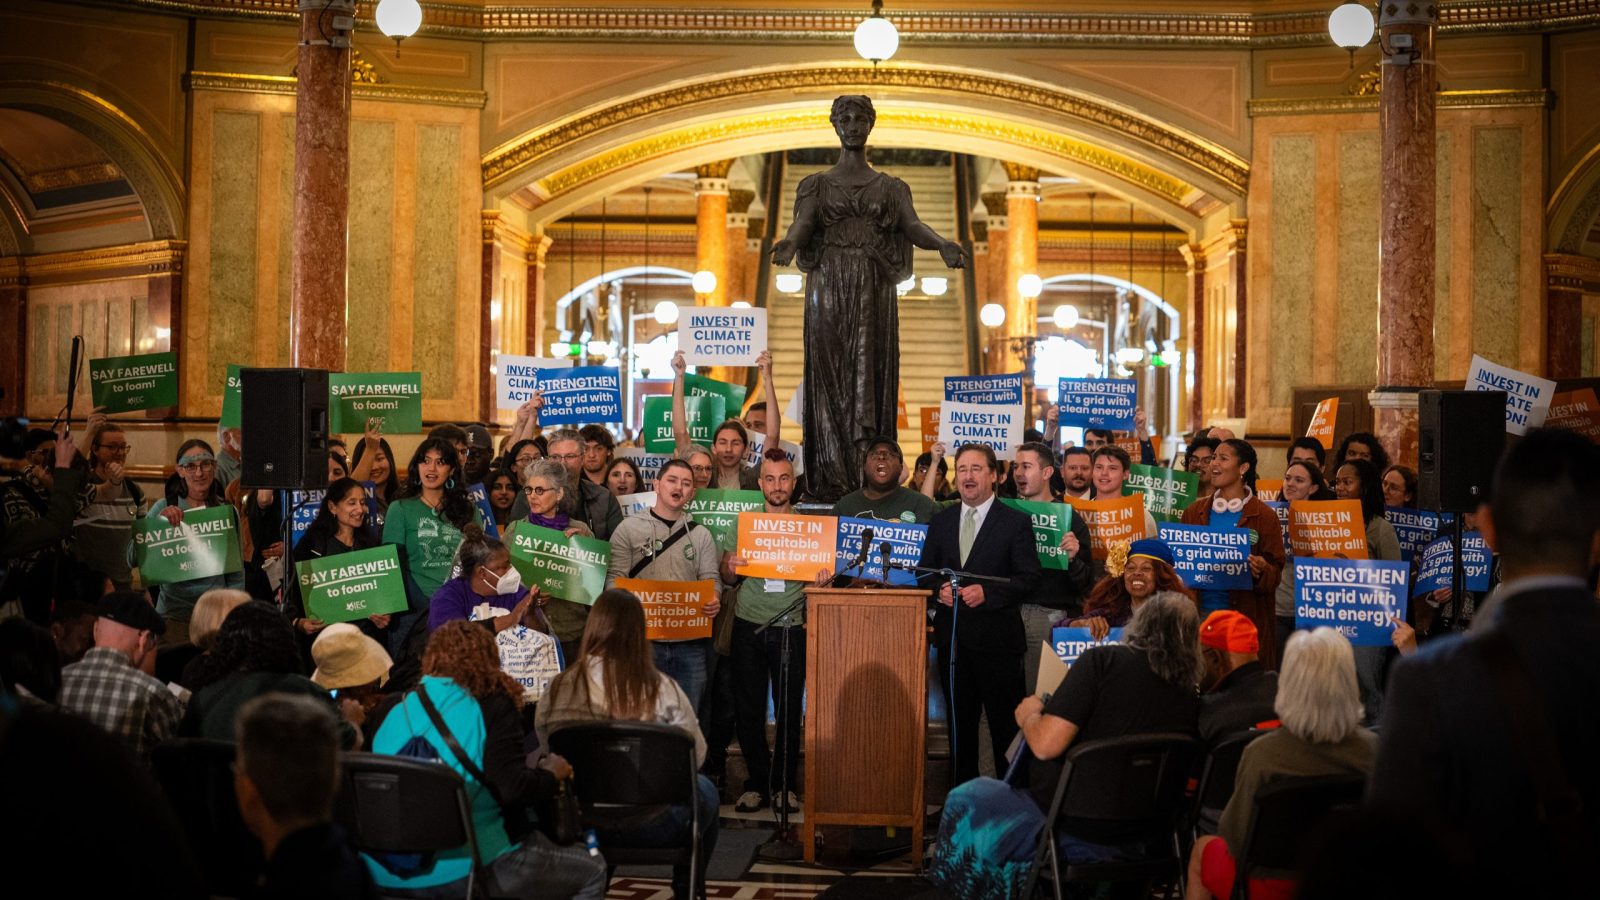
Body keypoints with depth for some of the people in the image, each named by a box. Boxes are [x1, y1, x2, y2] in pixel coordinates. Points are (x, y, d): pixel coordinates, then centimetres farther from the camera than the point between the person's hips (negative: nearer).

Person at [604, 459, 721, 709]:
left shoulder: (701, 535, 12)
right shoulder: (629, 528, 4)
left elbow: (710, 578, 9)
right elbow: (615, 577, -1)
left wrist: (713, 600, -13)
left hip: (690, 640, 3)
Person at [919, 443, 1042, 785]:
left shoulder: (1016, 522, -2)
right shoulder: (940, 521, 12)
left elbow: (1029, 578, -8)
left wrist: (986, 592, -20)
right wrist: (939, 589, -8)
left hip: (996, 638, -4)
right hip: (952, 638, 5)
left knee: (1006, 727, -1)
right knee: (959, 726, 13)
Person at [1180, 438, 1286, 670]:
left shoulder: (1264, 516, -1)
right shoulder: (1194, 512, 9)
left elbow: (1276, 571, -1)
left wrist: (1262, 571, -22)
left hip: (1246, 616, -3)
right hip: (1199, 613, 3)